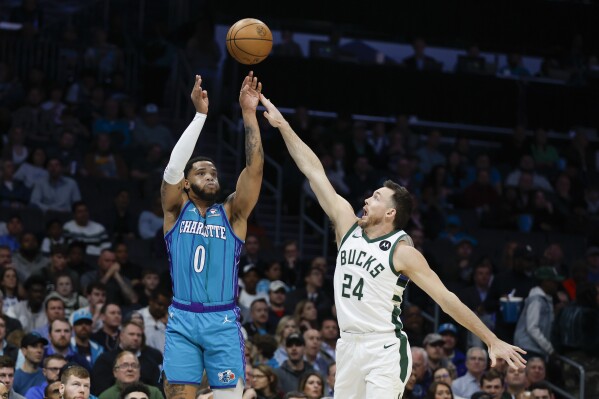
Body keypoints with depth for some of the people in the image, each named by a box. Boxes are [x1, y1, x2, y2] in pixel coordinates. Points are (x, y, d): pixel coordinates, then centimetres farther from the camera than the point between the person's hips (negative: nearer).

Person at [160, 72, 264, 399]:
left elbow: (254, 167, -3)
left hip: (223, 322, 0)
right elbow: (173, 167, -10)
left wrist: (248, 114, -11)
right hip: (182, 320, 0)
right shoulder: (177, 210, 8)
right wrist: (200, 114, -15)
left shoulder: (232, 213, 9)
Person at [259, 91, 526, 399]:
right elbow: (313, 170, 6)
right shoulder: (348, 225, 6)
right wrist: (282, 125, 7)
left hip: (384, 350, -6)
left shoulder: (402, 252, -9)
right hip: (349, 346, 6)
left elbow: (448, 300, -9)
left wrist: (493, 341, -13)